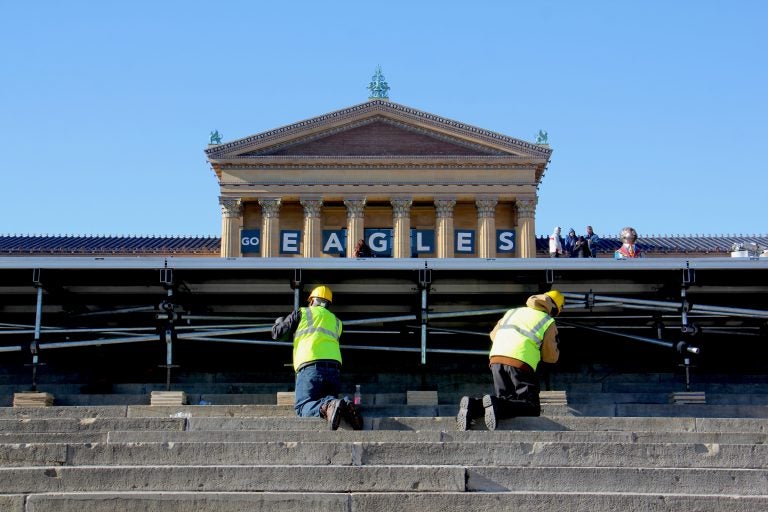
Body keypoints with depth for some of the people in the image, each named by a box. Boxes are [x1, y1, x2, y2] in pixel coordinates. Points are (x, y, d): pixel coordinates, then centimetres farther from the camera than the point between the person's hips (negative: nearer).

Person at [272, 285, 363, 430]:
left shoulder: (302, 313, 15)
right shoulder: (337, 322, 29)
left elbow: (277, 334, 20)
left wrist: (279, 321, 44)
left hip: (310, 367, -5)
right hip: (334, 368, 5)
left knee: (302, 406, -8)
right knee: (326, 400, 13)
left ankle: (329, 406, -39)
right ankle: (344, 407, -22)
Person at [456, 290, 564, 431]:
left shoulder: (513, 311, 25)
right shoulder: (549, 324, 10)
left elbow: (493, 335, 30)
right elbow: (550, 357, 11)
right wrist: (555, 345, 32)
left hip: (496, 359, 6)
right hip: (520, 363, -6)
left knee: (506, 401, 13)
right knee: (532, 409, -4)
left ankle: (474, 405, -14)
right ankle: (497, 404, -30)